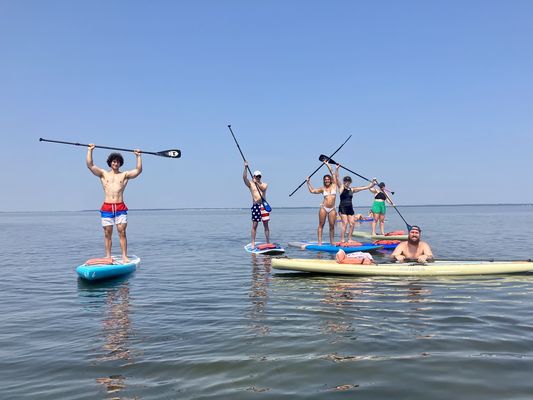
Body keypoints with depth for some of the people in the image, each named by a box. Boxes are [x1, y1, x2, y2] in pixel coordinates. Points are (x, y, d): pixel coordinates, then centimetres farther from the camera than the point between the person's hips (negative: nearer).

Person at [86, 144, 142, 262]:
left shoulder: (125, 175, 12)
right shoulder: (103, 174, 13)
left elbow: (138, 170, 3)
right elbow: (90, 165, 5)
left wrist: (138, 156, 0)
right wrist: (90, 150, 1)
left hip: (120, 208, -1)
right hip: (106, 208, 1)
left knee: (122, 232, -5)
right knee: (107, 233, 2)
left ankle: (124, 256, -3)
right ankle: (108, 257, 8)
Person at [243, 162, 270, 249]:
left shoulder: (264, 184, 12)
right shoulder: (250, 184, 7)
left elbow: (263, 188, -11)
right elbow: (244, 178, -8)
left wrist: (257, 183, -17)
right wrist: (245, 168, -16)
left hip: (264, 205, 1)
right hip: (255, 206, -1)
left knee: (266, 225, 3)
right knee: (254, 225, -1)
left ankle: (268, 242, 8)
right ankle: (253, 243, 4)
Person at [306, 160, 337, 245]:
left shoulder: (334, 185, 7)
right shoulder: (323, 189, 8)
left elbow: (332, 173, 6)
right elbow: (312, 190, 11)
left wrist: (327, 164, 10)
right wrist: (308, 182, 9)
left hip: (332, 209, 0)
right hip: (323, 208, 0)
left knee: (332, 226, 1)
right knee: (321, 225, 0)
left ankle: (332, 241, 11)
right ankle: (319, 241, 1)